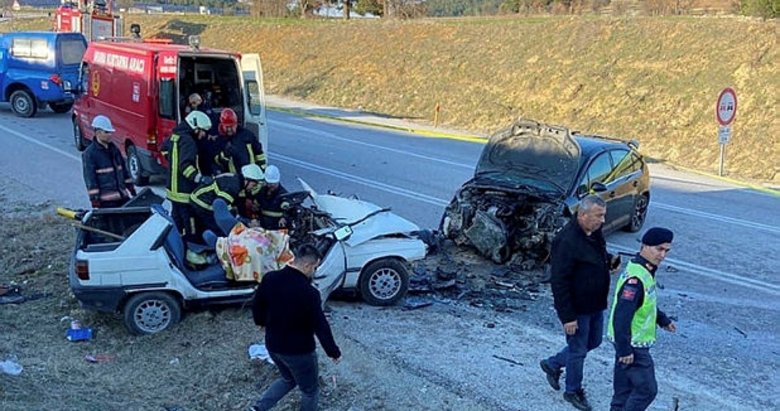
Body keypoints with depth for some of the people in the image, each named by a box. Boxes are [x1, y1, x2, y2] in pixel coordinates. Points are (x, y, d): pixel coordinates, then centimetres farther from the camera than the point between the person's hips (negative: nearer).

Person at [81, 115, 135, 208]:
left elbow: (124, 170, 20)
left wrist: (132, 190, 17)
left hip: (123, 197, 7)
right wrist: (95, 201, -15)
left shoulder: (114, 149, 13)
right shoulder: (89, 154, -7)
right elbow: (90, 180, -11)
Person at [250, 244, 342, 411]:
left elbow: (256, 305, 6)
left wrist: (263, 323, 27)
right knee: (310, 390, 17)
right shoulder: (309, 293, -27)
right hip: (299, 351, -6)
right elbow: (321, 326, -21)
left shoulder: (270, 278, -8)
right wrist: (334, 352, -7)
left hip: (273, 345, 6)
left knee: (288, 379, 31)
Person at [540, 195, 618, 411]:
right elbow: (559, 282, -26)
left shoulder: (594, 233, 0)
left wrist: (608, 260, -3)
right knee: (578, 350, 8)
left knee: (593, 342, 23)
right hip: (577, 309, -9)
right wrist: (568, 317, -24)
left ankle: (553, 364, 40)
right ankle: (573, 391, 31)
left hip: (596, 304, 9)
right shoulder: (567, 241, -28)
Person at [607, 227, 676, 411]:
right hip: (632, 345, -10)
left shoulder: (645, 270, 5)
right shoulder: (636, 278, -28)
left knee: (625, 386, 19)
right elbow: (621, 316, -30)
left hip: (632, 342, 10)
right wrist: (624, 350, -26)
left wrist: (662, 320, 26)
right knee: (646, 389, 0)